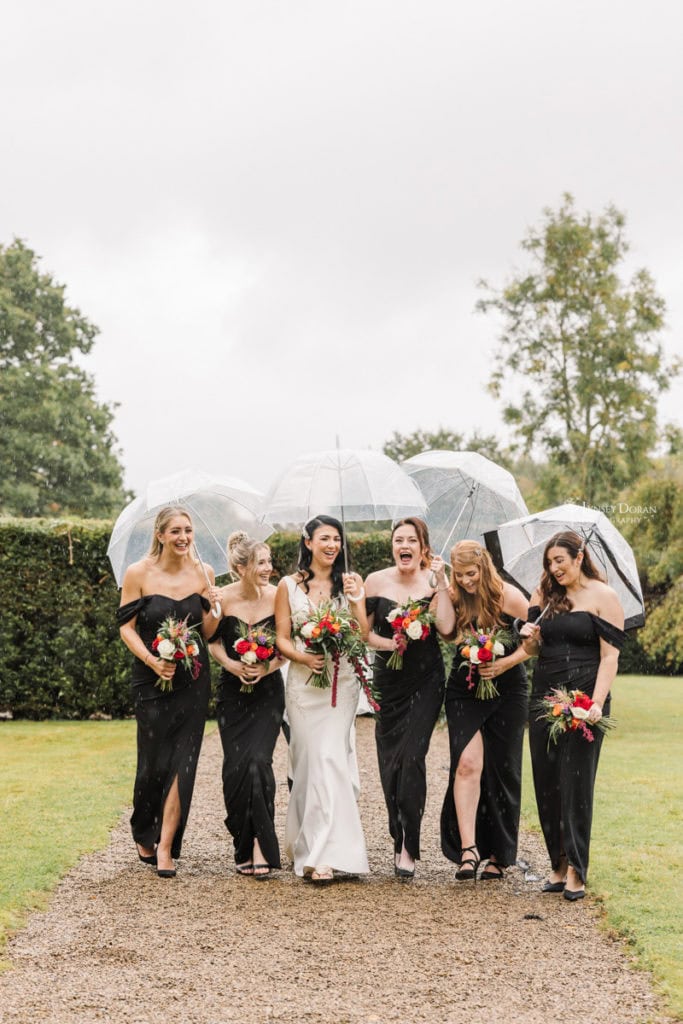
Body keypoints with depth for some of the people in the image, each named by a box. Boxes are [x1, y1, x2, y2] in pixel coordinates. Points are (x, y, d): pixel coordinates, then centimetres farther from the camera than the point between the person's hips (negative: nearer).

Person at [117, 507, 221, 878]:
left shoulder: (202, 573, 3)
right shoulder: (138, 573, -6)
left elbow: (207, 632, 7)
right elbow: (126, 627, -5)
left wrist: (214, 608, -13)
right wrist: (152, 661, -18)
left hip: (192, 679, 2)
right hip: (152, 679, -2)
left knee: (182, 761, -3)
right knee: (154, 761, 3)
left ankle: (165, 847, 3)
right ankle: (143, 834, 29)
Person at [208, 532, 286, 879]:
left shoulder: (276, 597, -8)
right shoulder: (223, 598, -8)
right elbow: (213, 641, 5)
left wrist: (267, 668, -15)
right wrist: (232, 664, -11)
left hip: (268, 691, -1)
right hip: (232, 691, 1)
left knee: (257, 761, -15)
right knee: (235, 766, -3)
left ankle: (260, 847, -7)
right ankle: (244, 844, 13)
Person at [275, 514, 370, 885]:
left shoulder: (351, 582, 8)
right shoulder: (289, 586, 6)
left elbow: (363, 636, 2)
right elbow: (282, 638, 4)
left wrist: (356, 600, -11)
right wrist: (303, 657, -14)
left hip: (341, 682, 0)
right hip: (303, 683, 0)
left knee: (330, 758, -11)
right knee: (308, 760, -1)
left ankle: (322, 854, -12)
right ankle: (309, 842, 14)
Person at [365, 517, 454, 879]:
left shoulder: (434, 582, -3)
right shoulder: (376, 581, 1)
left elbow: (446, 627, -16)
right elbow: (363, 631, 2)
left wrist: (439, 583, -18)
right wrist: (388, 643, -16)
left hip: (425, 682, -2)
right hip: (388, 680, 2)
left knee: (412, 757, -13)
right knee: (389, 761, 4)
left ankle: (408, 848, -9)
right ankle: (401, 841, 19)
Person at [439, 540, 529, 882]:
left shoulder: (507, 596, -8)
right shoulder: (454, 598, -1)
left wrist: (507, 663, -14)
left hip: (506, 690, -1)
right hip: (464, 689, 1)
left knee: (501, 770, 5)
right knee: (467, 764, -16)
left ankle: (498, 855, 16)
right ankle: (468, 847, -19)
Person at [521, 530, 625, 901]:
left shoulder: (603, 597, -3)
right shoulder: (544, 594, 11)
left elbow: (609, 655, -8)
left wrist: (597, 703, -18)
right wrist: (529, 637, -8)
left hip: (584, 694, -5)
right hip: (545, 693, 5)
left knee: (576, 782, -5)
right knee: (546, 781, 3)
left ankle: (575, 871, -1)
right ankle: (558, 865, 11)